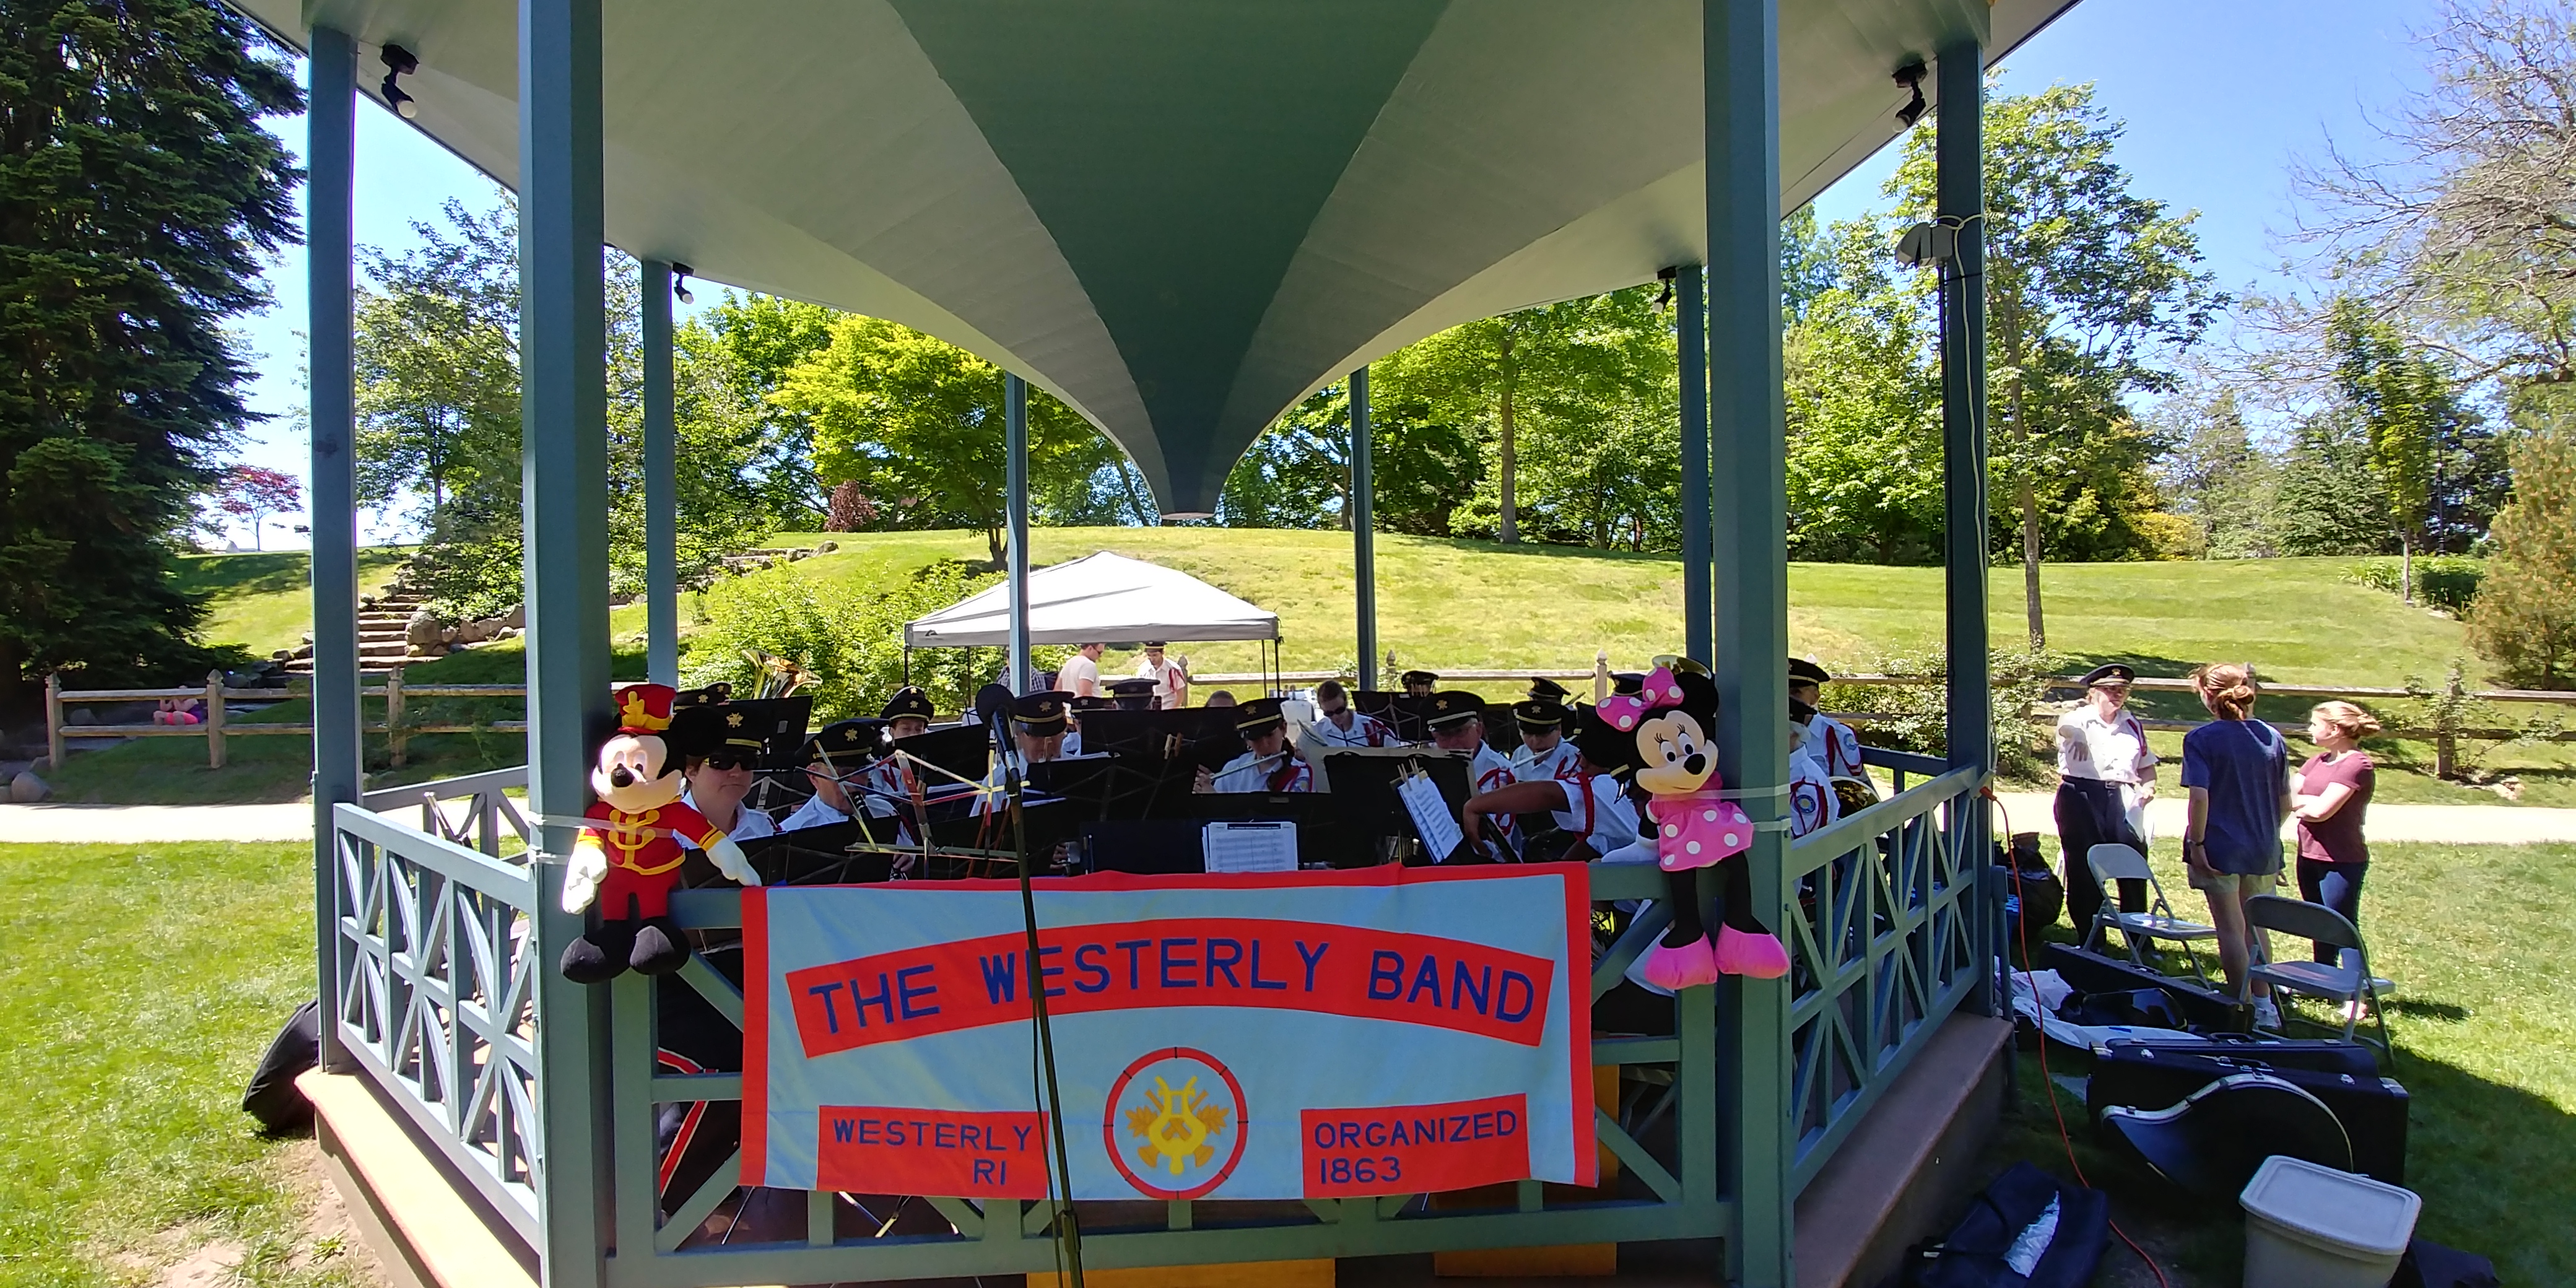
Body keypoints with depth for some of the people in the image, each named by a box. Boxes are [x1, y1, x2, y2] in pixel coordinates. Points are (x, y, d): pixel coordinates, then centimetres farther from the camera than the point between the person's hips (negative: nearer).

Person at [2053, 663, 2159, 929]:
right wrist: (2075, 735, -51)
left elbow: (2146, 765, 27)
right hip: (2082, 797, -4)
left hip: (2122, 800, 4)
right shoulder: (2080, 719, -1)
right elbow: (2065, 727, -27)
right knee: (2085, 869, 0)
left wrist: (2148, 786, 5)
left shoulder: (2132, 725, 17)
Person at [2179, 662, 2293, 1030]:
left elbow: (2200, 797, -20)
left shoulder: (2201, 739, -12)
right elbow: (2285, 802, 6)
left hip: (2220, 849, -5)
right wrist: (2267, 833, 20)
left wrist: (2197, 844, -14)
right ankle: (2264, 1008, 24)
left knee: (2231, 930, 4)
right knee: (2255, 927, 18)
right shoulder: (2273, 738, 3)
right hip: (2264, 850, 5)